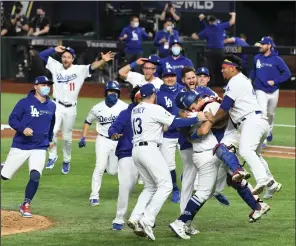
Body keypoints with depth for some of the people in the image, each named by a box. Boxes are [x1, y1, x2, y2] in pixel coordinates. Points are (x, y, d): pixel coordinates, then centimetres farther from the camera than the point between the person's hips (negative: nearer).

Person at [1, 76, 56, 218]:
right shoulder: (25, 103, -7)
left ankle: (25, 205, 0)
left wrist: (50, 139, 24)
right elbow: (12, 119, -8)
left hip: (40, 149, 3)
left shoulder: (51, 106, 9)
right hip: (20, 147, -3)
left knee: (35, 176, -16)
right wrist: (23, 128, -24)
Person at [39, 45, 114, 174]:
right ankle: (52, 156, 1)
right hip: (57, 105, 0)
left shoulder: (80, 70, -3)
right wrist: (54, 49, -12)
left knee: (67, 137, 10)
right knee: (52, 131, -17)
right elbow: (42, 55, 2)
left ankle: (66, 161, 28)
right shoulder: (56, 66, 2)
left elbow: (93, 67, -18)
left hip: (71, 108, 0)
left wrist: (103, 61, -37)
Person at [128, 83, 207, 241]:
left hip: (136, 150, 9)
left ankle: (135, 218, 2)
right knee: (165, 185, -7)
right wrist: (197, 118, -5)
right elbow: (175, 123, -11)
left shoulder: (135, 110, 15)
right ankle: (147, 220, -18)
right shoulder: (155, 109, -8)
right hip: (149, 149, -9)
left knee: (150, 187, 17)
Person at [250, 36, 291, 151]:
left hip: (273, 91, 0)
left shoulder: (277, 59, -10)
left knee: (271, 114, 18)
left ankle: (269, 131, 47)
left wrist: (275, 81, -16)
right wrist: (250, 80, 3)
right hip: (261, 91, 0)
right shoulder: (257, 58, 1)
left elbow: (287, 73, -9)